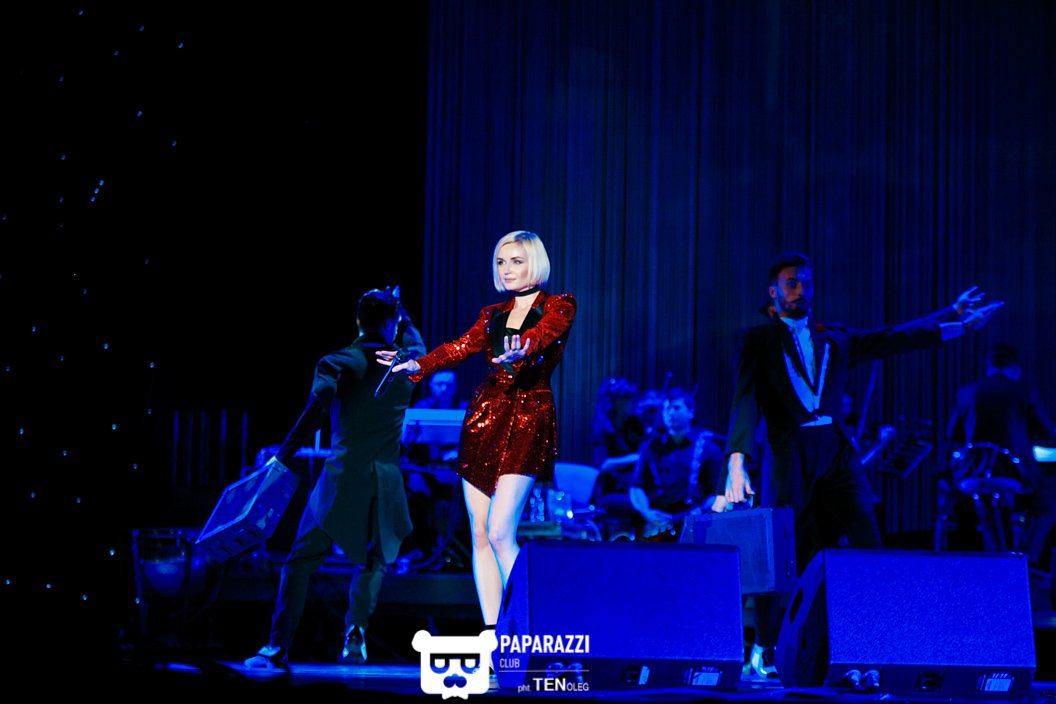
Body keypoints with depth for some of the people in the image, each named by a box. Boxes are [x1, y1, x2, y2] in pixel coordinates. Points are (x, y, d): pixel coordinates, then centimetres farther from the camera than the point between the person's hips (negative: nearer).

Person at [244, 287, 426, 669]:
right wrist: (400, 312, 43)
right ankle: (355, 636, 4)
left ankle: (279, 645, -3)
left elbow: (314, 412, -16)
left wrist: (283, 456, -16)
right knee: (373, 561, 21)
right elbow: (416, 342, 33)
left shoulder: (336, 363, -1)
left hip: (342, 476, -2)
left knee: (302, 560, 4)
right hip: (387, 481, 2)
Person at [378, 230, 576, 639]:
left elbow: (543, 333, -18)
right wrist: (417, 366, -13)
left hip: (528, 419, -5)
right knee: (479, 534, 1)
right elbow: (463, 347, 4)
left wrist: (521, 350, -40)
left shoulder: (558, 307, 3)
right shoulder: (492, 314, 18)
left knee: (500, 531, -17)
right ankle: (491, 633, 4)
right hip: (484, 417, 6)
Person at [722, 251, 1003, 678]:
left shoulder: (835, 340, 18)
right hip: (790, 459, -4)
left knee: (868, 546, -9)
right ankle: (764, 648, 20)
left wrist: (956, 321, 6)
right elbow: (745, 401, -9)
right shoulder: (757, 341, 4)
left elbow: (892, 339, 13)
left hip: (837, 456, 4)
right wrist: (737, 461, -22)